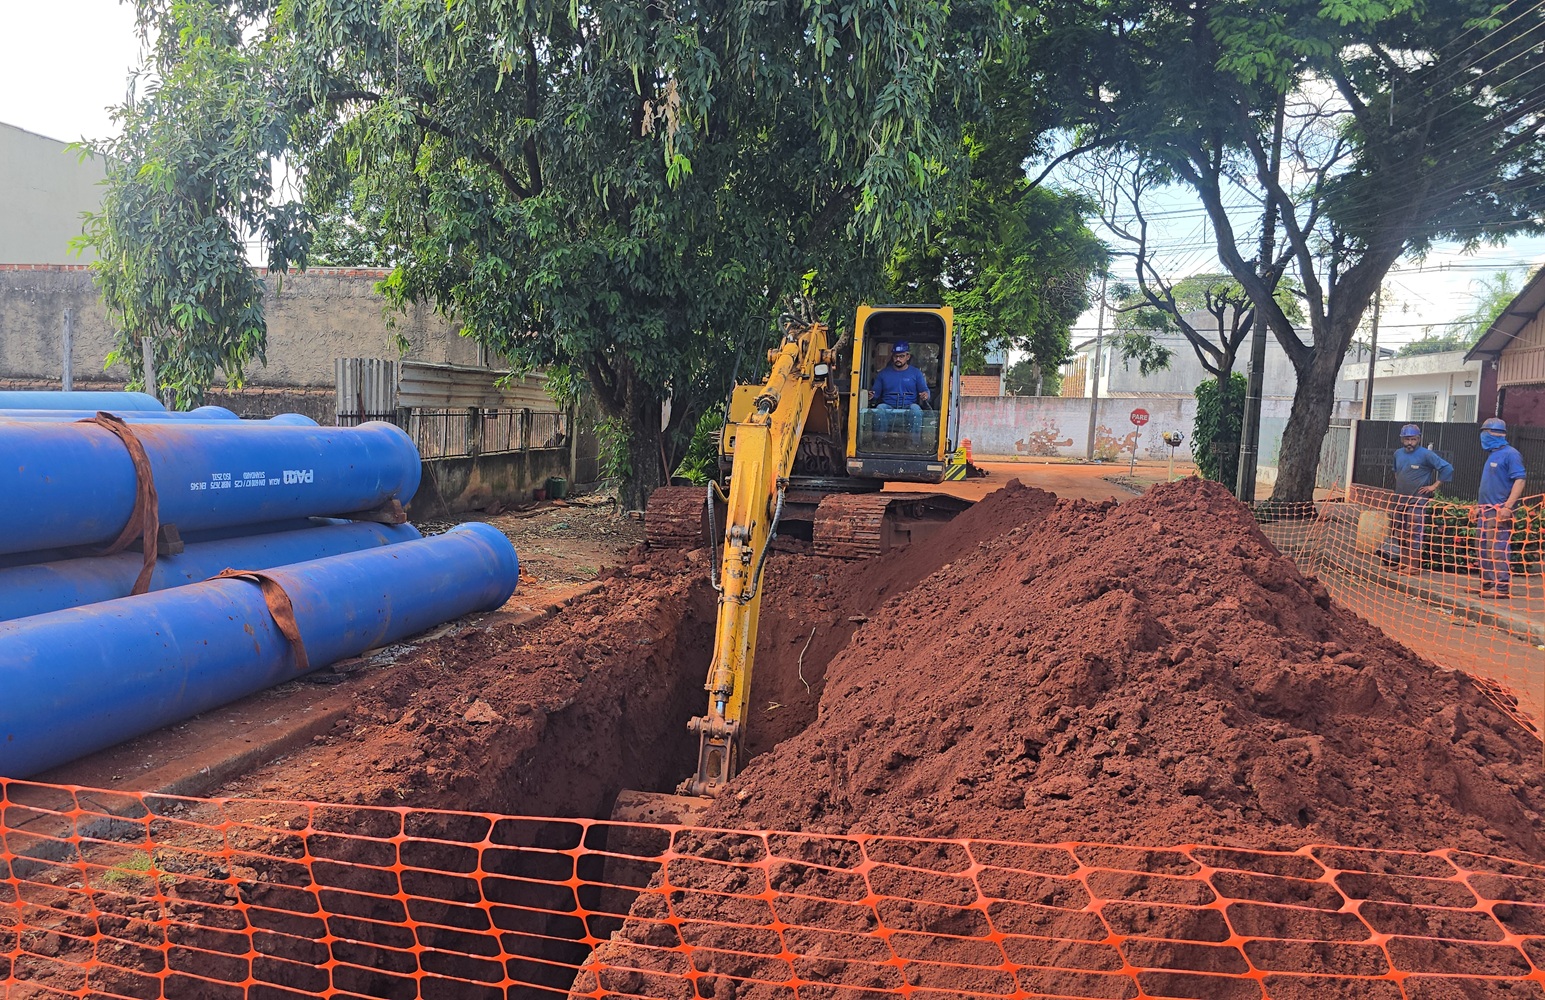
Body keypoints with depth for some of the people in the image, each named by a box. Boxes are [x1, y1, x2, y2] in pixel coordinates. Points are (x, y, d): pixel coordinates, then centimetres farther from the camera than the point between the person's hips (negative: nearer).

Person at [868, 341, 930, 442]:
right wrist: (871, 396, -10)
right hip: (888, 408, 1)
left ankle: (915, 443, -38)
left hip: (908, 408, 0)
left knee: (916, 408, -36)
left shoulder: (916, 373, 15)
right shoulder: (883, 373, 18)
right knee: (880, 408, -35)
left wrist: (925, 395, -15)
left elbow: (925, 391, 10)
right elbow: (875, 393, 15)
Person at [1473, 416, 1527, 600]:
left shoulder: (1510, 454, -10)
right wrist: (1480, 507, 22)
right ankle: (1487, 584, 18)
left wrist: (1508, 506, -25)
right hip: (1486, 511, 9)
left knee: (1498, 550, -10)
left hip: (1500, 511, -9)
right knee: (1484, 550, 11)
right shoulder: (1492, 455, 18)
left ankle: (1502, 588, -8)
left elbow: (1519, 481, -18)